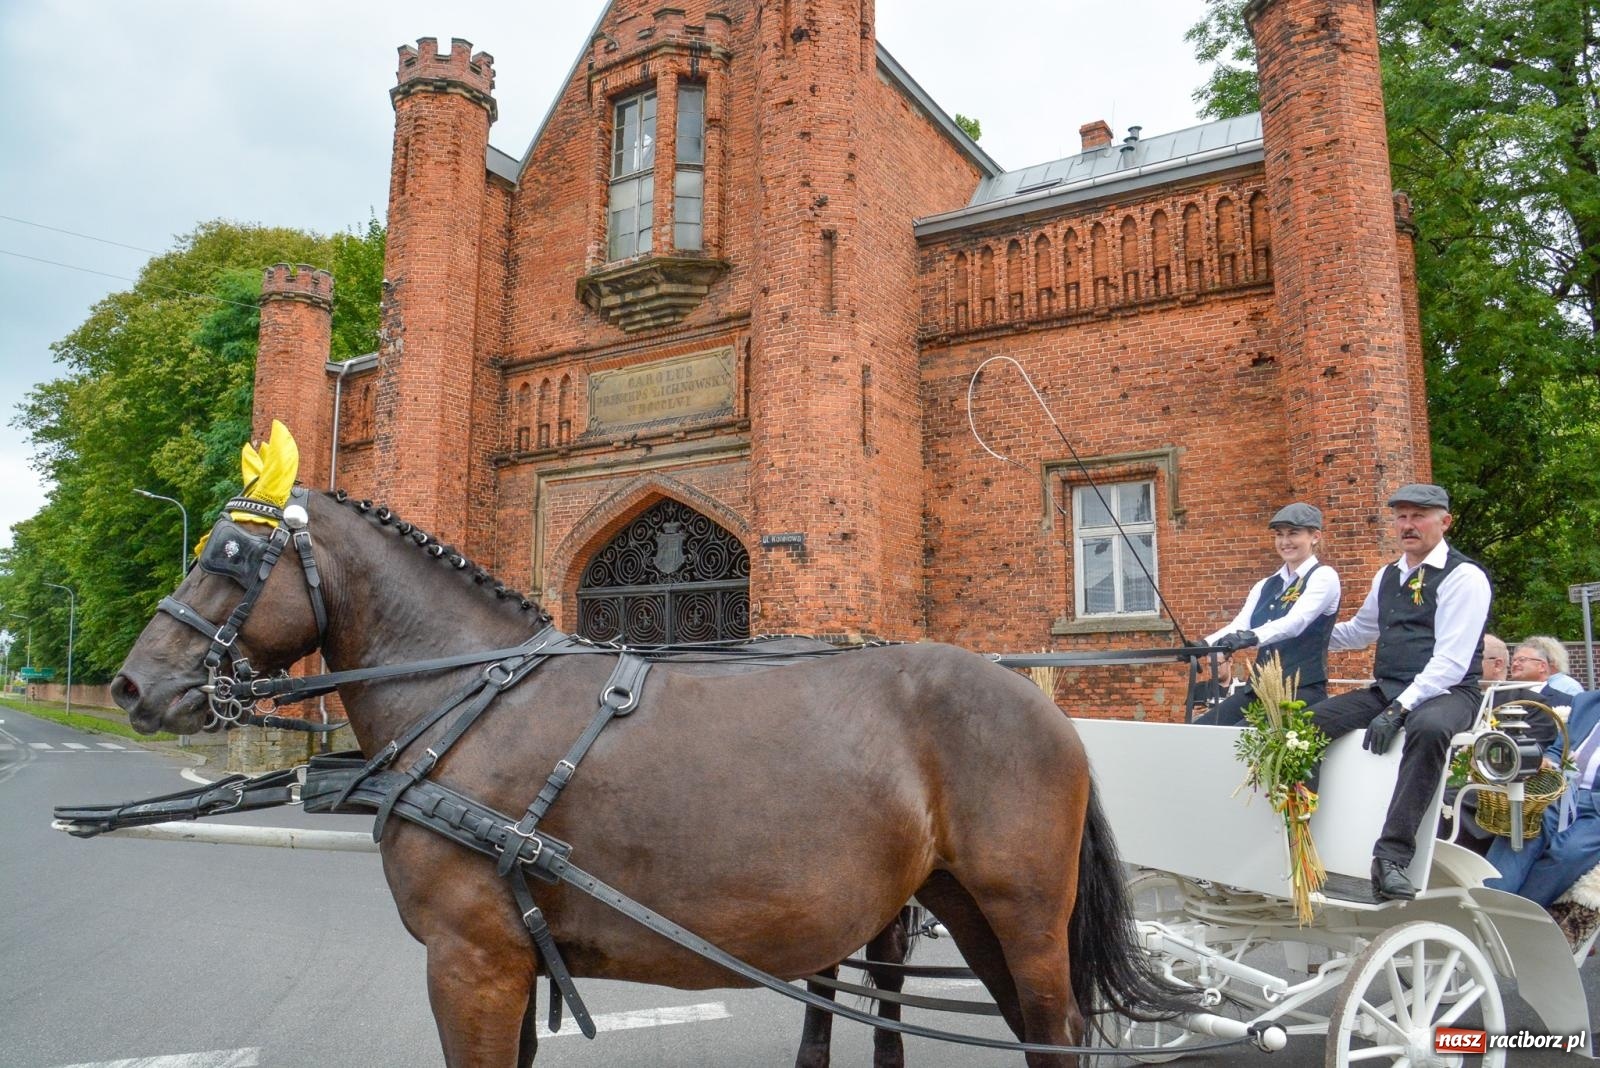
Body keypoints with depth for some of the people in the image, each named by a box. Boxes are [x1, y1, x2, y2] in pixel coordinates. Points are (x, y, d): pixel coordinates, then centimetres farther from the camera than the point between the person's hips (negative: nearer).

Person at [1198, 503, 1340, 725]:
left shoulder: (1323, 576, -2)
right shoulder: (1265, 586, 17)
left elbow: (1295, 622, -20)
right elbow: (1239, 626, 2)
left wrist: (1252, 637, -39)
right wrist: (1204, 645, -19)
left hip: (1302, 689, -6)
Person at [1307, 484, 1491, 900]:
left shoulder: (1464, 577, -6)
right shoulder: (1387, 576, 16)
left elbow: (1450, 662, -16)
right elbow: (1359, 631, 35)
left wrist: (1398, 710, -25)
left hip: (1445, 693, -6)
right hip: (1385, 691, 7)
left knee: (1428, 727, -41)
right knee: (1308, 721, -15)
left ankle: (1392, 855, -38)